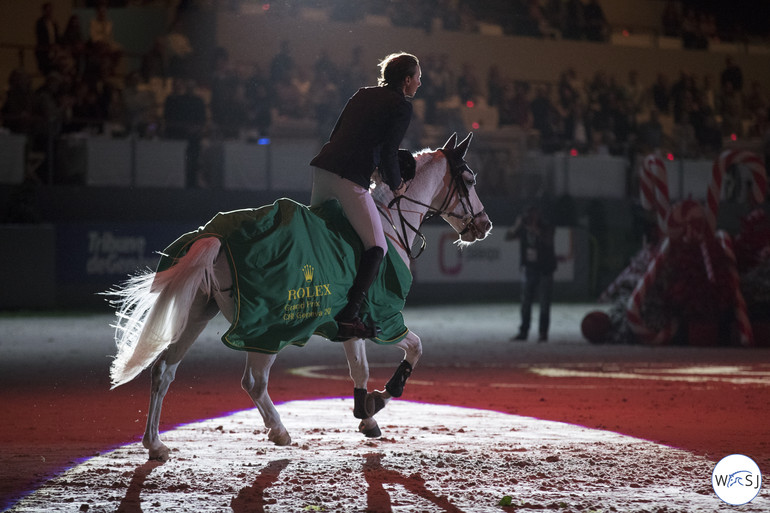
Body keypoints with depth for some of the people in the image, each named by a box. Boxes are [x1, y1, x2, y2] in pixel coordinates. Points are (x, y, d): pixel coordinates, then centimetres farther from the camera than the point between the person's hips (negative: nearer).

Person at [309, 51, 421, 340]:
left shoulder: (363, 95, 22)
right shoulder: (401, 106, -1)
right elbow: (388, 154, -10)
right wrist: (396, 185, 8)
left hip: (322, 167, 8)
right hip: (350, 179, -8)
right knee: (376, 248, -5)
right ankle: (348, 317, -17)